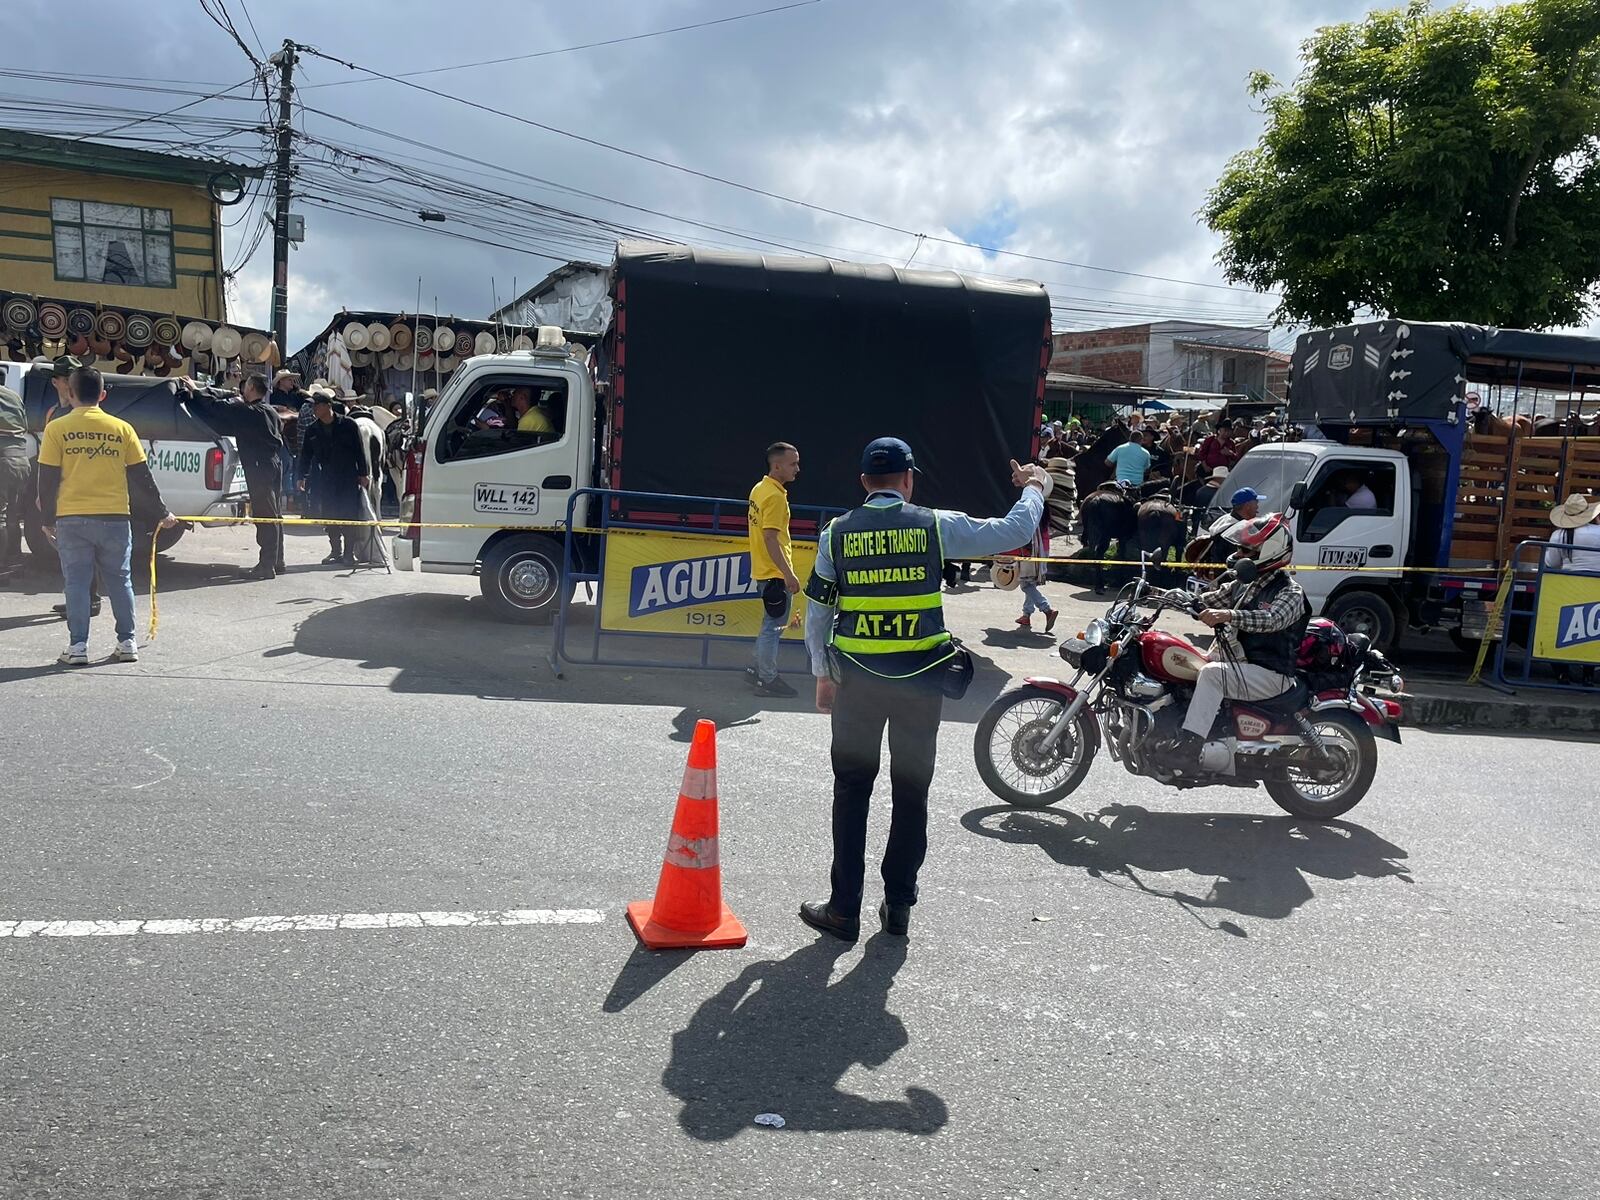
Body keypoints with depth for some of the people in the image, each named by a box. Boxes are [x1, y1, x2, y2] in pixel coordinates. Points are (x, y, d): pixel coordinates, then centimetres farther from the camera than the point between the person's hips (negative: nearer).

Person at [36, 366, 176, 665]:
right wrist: (162, 513, 14)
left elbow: (47, 480, 0)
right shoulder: (121, 428, 3)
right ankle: (127, 643, 11)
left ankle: (78, 646, 4)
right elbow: (142, 476, 5)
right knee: (119, 581, 10)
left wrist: (47, 519, 11)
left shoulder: (57, 429, 0)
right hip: (114, 517, 1)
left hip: (71, 519, -1)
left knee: (76, 583, 5)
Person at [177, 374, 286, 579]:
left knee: (265, 516, -8)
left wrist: (194, 392, -1)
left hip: (260, 469, -9)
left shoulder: (248, 412, -12)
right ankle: (277, 562, 19)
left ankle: (266, 564, -7)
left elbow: (219, 408, -13)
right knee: (274, 516, 13)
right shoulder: (271, 413, 14)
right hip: (274, 465, 9)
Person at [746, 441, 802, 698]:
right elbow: (770, 538, -24)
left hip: (764, 570, 10)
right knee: (774, 626, 0)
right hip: (775, 573, -10)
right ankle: (767, 681, 8)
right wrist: (788, 574, -24)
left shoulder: (759, 489, 11)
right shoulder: (775, 496, -19)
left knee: (773, 624, 21)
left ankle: (758, 669, 29)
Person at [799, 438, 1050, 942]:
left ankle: (844, 909, 12)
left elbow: (817, 613, 4)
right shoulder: (935, 526, -3)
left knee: (851, 791, 9)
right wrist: (1034, 489, 21)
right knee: (911, 791, 12)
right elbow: (1014, 532, 2)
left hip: (856, 677, 1)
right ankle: (898, 905, 20)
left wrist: (823, 675, 15)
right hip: (922, 678, 0)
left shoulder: (836, 533, 1)